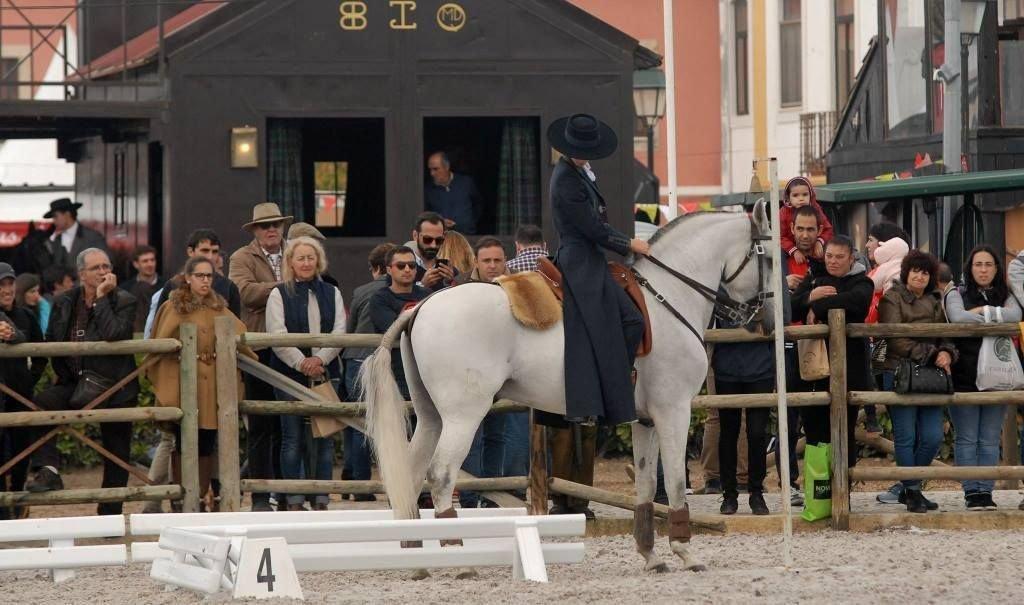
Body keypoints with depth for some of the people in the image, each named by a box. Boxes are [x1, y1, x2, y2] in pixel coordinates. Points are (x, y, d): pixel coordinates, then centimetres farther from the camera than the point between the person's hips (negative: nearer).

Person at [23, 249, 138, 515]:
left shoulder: (124, 301, -5)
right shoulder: (64, 303, 6)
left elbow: (114, 334, -24)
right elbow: (51, 343, 14)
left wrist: (102, 298, -19)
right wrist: (66, 377, 4)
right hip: (74, 383, 2)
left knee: (116, 452, 3)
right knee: (42, 402, -26)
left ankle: (110, 514, 14)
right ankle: (48, 471, -28)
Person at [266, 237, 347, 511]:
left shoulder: (331, 293, 12)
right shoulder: (279, 295, 3)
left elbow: (340, 332, 3)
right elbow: (277, 336, -7)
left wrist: (320, 358, -13)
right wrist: (302, 362, -17)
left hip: (324, 373, 3)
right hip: (289, 374, -3)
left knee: (324, 437, 2)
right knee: (293, 439, -1)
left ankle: (322, 500, 6)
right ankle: (294, 501, 1)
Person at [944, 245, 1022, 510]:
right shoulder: (957, 295, 7)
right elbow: (958, 318, -15)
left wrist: (982, 312, -9)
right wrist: (995, 319, -9)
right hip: (964, 377, -2)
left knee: (990, 440, 1)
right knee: (967, 438, -4)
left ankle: (986, 491, 4)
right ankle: (971, 492, -1)